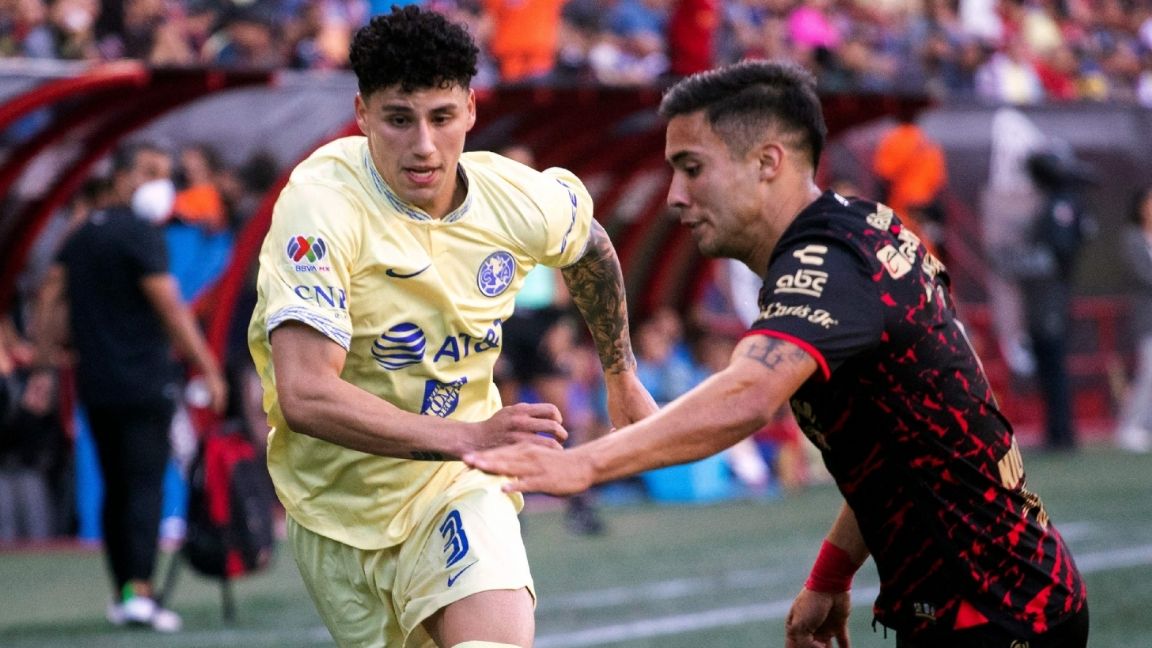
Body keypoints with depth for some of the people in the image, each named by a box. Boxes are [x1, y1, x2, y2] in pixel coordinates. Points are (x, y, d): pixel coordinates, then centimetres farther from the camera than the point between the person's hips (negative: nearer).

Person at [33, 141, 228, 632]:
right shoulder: (139, 235, -10)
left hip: (95, 385, 7)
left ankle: (122, 593, 18)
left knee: (115, 487, 14)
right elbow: (169, 306, -15)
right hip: (145, 383, -7)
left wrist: (44, 360, 14)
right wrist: (207, 367, -14)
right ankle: (138, 592, -20)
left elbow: (49, 297, 13)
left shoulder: (82, 236, 14)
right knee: (145, 485, -10)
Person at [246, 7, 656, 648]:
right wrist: (468, 438, -41)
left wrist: (623, 380, 24)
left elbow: (590, 246, 16)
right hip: (339, 502, -2)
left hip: (456, 489, 2)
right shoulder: (322, 205, -25)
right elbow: (304, 395, -35)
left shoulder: (523, 201, -11)